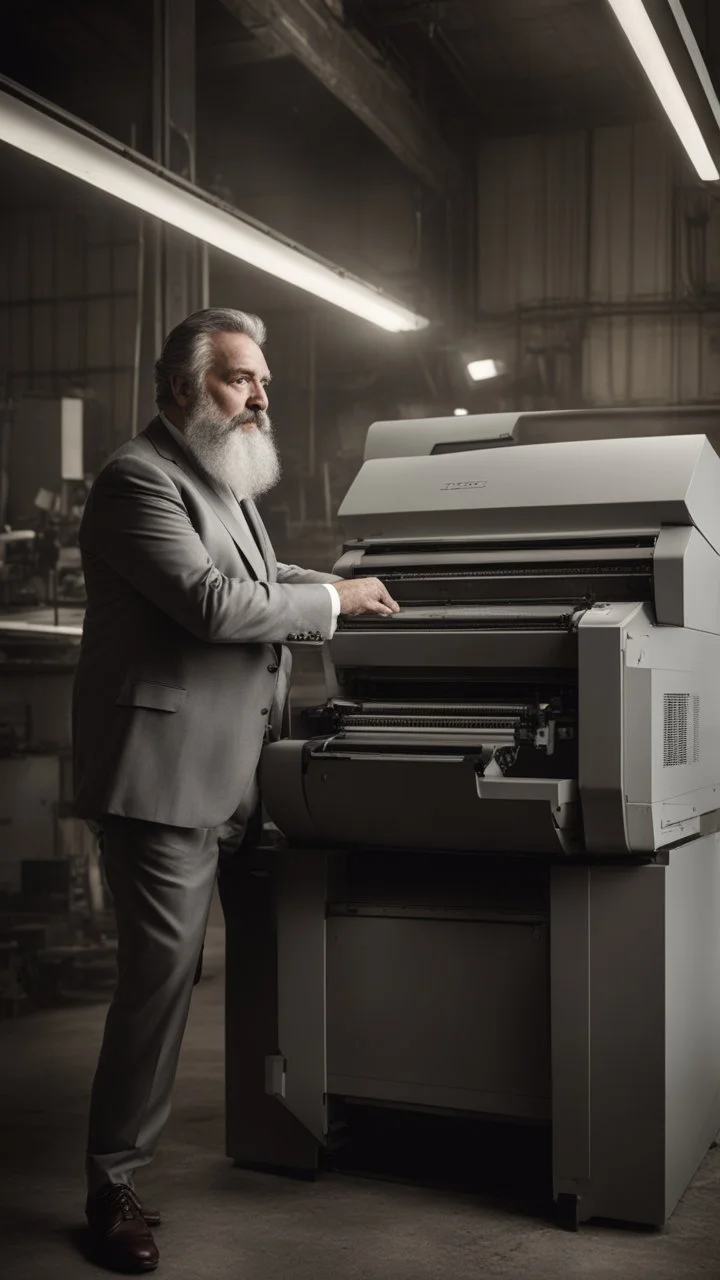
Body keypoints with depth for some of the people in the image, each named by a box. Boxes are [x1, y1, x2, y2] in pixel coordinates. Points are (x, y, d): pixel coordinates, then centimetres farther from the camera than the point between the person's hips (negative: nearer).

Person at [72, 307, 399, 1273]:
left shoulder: (222, 481, 18)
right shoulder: (140, 479, -13)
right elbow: (213, 603, -22)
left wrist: (336, 586, 19)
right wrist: (330, 602, -11)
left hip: (223, 771, 9)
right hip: (164, 770, -9)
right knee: (161, 969, -6)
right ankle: (113, 1188, 7)